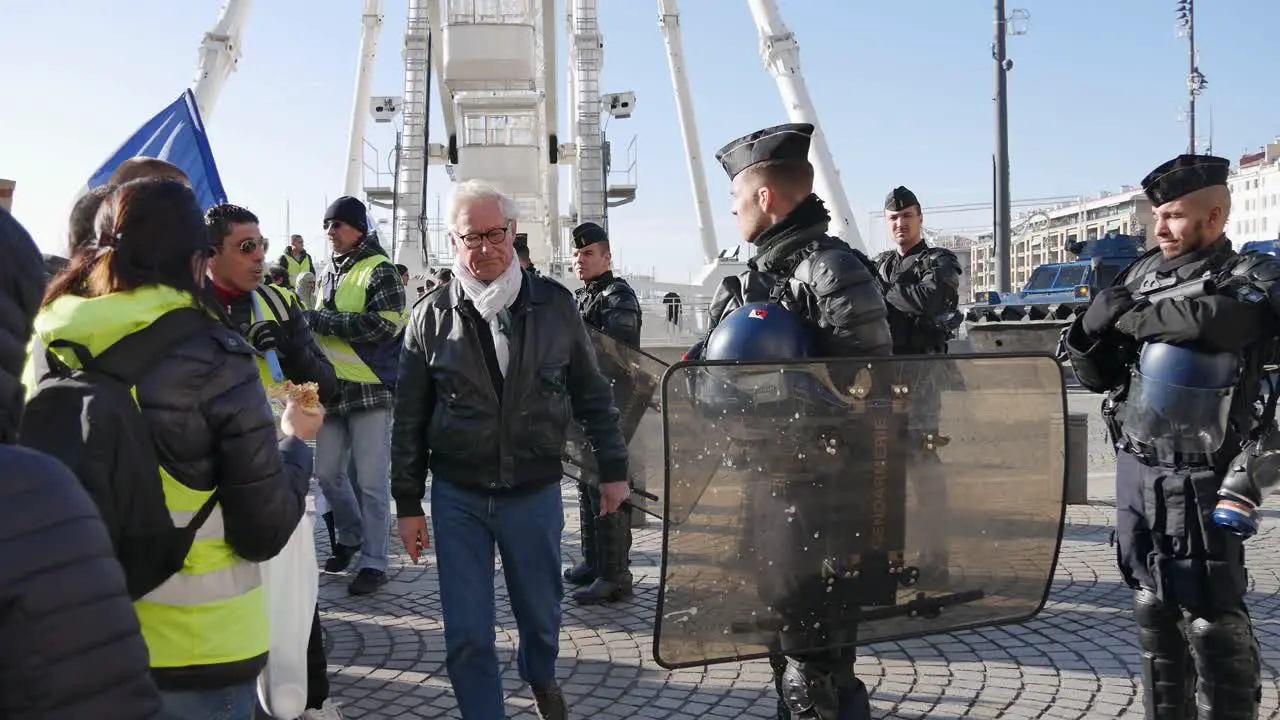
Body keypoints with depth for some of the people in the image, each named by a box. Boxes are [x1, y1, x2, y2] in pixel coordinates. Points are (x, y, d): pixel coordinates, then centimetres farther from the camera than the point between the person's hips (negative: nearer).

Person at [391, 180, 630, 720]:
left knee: (541, 614, 18)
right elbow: (409, 419, 1)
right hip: (457, 496, -1)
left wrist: (613, 468, 6)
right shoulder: (431, 316, -4)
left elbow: (591, 394, 5)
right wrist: (408, 503, 2)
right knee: (467, 634, 4)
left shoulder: (554, 305, -3)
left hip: (536, 492, 1)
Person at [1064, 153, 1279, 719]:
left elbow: (1218, 319, -31)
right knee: (1153, 611, 14)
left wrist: (1130, 315, -16)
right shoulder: (1143, 274, 8)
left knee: (1211, 619, -2)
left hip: (1198, 479, -5)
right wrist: (1090, 330, -9)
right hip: (1135, 470, 6)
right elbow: (1097, 376, 12)